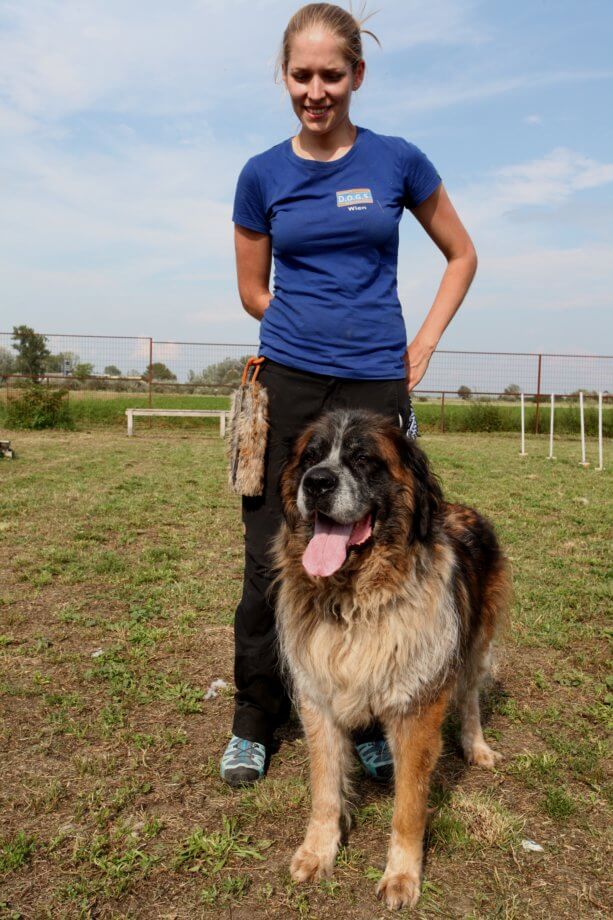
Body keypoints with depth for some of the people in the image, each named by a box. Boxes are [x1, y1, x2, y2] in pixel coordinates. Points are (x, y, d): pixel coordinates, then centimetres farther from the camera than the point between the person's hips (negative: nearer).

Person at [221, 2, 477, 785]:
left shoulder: (398, 162, 4)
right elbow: (252, 292, 14)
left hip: (375, 386, 0)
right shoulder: (262, 176, 6)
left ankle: (367, 723, 23)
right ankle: (253, 723, 21)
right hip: (287, 383, 1)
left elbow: (462, 256, 13)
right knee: (271, 558, 3)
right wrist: (315, 329, 6)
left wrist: (424, 342, 3)